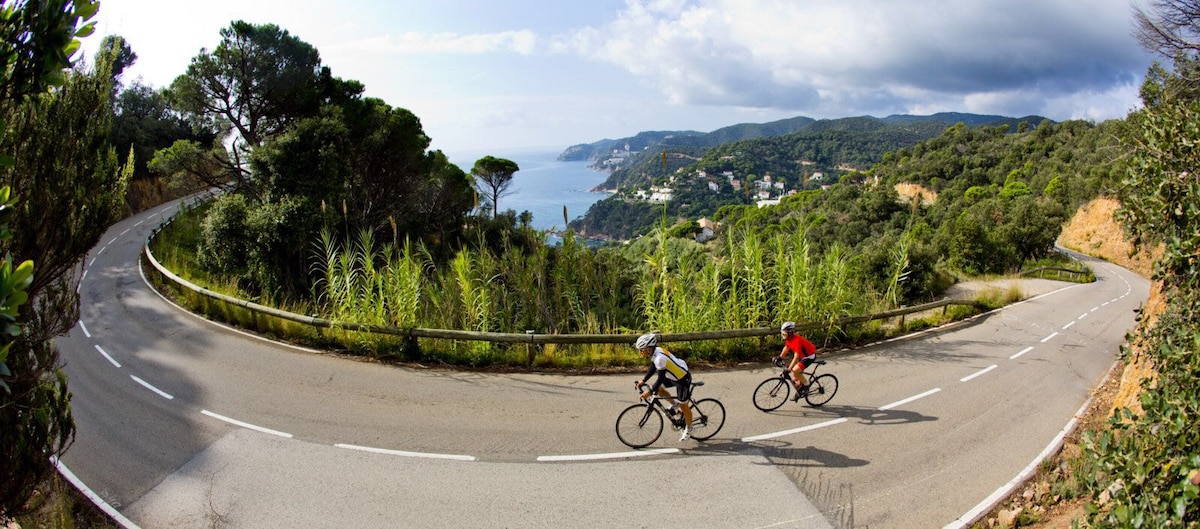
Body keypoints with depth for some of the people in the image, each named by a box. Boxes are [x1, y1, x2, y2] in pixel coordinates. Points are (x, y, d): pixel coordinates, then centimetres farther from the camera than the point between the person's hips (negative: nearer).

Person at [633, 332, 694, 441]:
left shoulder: (659, 358, -34)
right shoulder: (655, 352, -7)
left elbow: (661, 378, -30)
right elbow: (653, 368, 7)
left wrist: (650, 391, -28)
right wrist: (643, 381, 2)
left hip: (683, 379, -9)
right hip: (673, 375, 9)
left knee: (683, 406, 6)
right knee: (657, 388, 5)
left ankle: (688, 429, 27)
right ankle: (674, 403, 23)